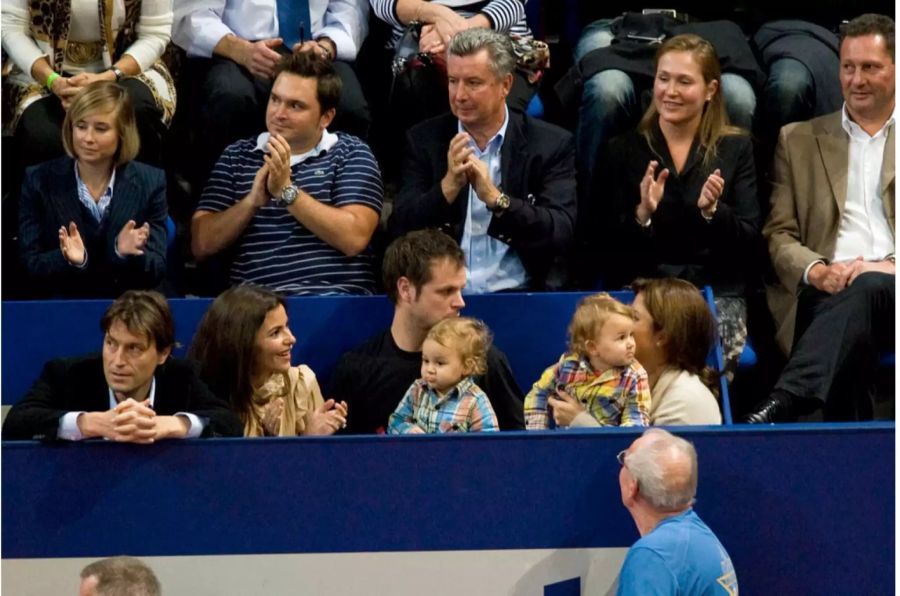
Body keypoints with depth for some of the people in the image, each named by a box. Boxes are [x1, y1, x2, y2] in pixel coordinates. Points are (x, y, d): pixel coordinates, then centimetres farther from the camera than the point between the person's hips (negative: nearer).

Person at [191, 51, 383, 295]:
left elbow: (354, 239, -7)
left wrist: (287, 191, -10)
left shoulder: (351, 154, 8)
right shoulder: (237, 156, 16)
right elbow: (201, 245, 8)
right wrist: (252, 201, -7)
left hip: (336, 298, -2)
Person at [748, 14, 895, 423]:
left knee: (866, 289, -41)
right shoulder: (798, 140, 22)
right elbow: (778, 234, 14)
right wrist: (817, 272, -10)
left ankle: (779, 407, -51)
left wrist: (890, 267, -13)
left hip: (892, 291, -1)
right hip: (824, 295, 1)